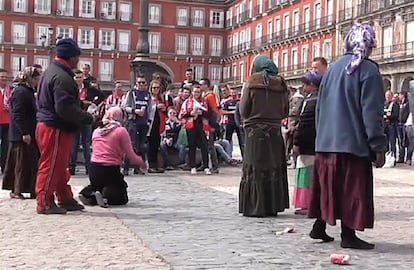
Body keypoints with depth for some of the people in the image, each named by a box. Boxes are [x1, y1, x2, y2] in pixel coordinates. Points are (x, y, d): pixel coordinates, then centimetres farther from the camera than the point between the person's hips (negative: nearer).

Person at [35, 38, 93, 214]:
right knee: (51, 166, -3)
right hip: (55, 129, -11)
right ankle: (45, 203, 4)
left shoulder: (51, 71, 16)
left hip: (47, 125, 11)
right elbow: (65, 108, -26)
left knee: (59, 166, 16)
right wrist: (88, 118, -15)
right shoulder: (62, 77, -19)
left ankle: (65, 199, 26)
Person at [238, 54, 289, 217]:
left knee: (255, 169, 1)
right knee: (274, 169, 10)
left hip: (255, 132, -3)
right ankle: (273, 206, 14)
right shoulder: (280, 85, 2)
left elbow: (243, 110, -7)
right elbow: (285, 111, 7)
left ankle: (255, 207, 1)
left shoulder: (252, 84, -8)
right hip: (275, 132, 4)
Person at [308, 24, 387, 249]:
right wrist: (378, 146, -11)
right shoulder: (368, 70, -9)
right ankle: (348, 234, 3)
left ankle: (319, 227, 20)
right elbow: (372, 112, -14)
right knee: (352, 188, 0)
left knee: (327, 185, 15)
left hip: (325, 142, 7)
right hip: (353, 142, -6)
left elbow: (320, 106, 15)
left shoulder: (333, 68, 11)